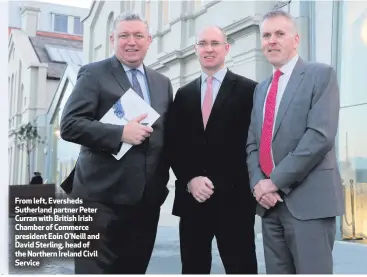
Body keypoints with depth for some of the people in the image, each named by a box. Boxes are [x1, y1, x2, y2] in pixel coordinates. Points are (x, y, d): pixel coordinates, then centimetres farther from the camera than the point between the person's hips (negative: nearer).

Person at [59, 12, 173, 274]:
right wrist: (120, 133, -21)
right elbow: (69, 125, -11)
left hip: (147, 196, 5)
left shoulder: (162, 82, 15)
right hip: (102, 195, -5)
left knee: (135, 269, 14)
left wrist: (164, 179, 7)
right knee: (95, 269, 1)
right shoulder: (93, 74, -1)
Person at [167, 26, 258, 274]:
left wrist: (218, 183, -10)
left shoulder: (248, 90, 1)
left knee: (241, 268, 1)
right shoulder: (184, 94, 14)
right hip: (191, 198, 4)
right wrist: (189, 180, -6)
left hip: (233, 198, -3)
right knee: (193, 269, 11)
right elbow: (174, 144, 10)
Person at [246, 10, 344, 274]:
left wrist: (277, 181, -14)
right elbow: (252, 142, 14)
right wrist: (258, 182, -4)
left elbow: (321, 136, -14)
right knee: (277, 272, 11)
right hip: (270, 201, 6)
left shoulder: (321, 75, -2)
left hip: (308, 199, -6)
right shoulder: (261, 88, 19)